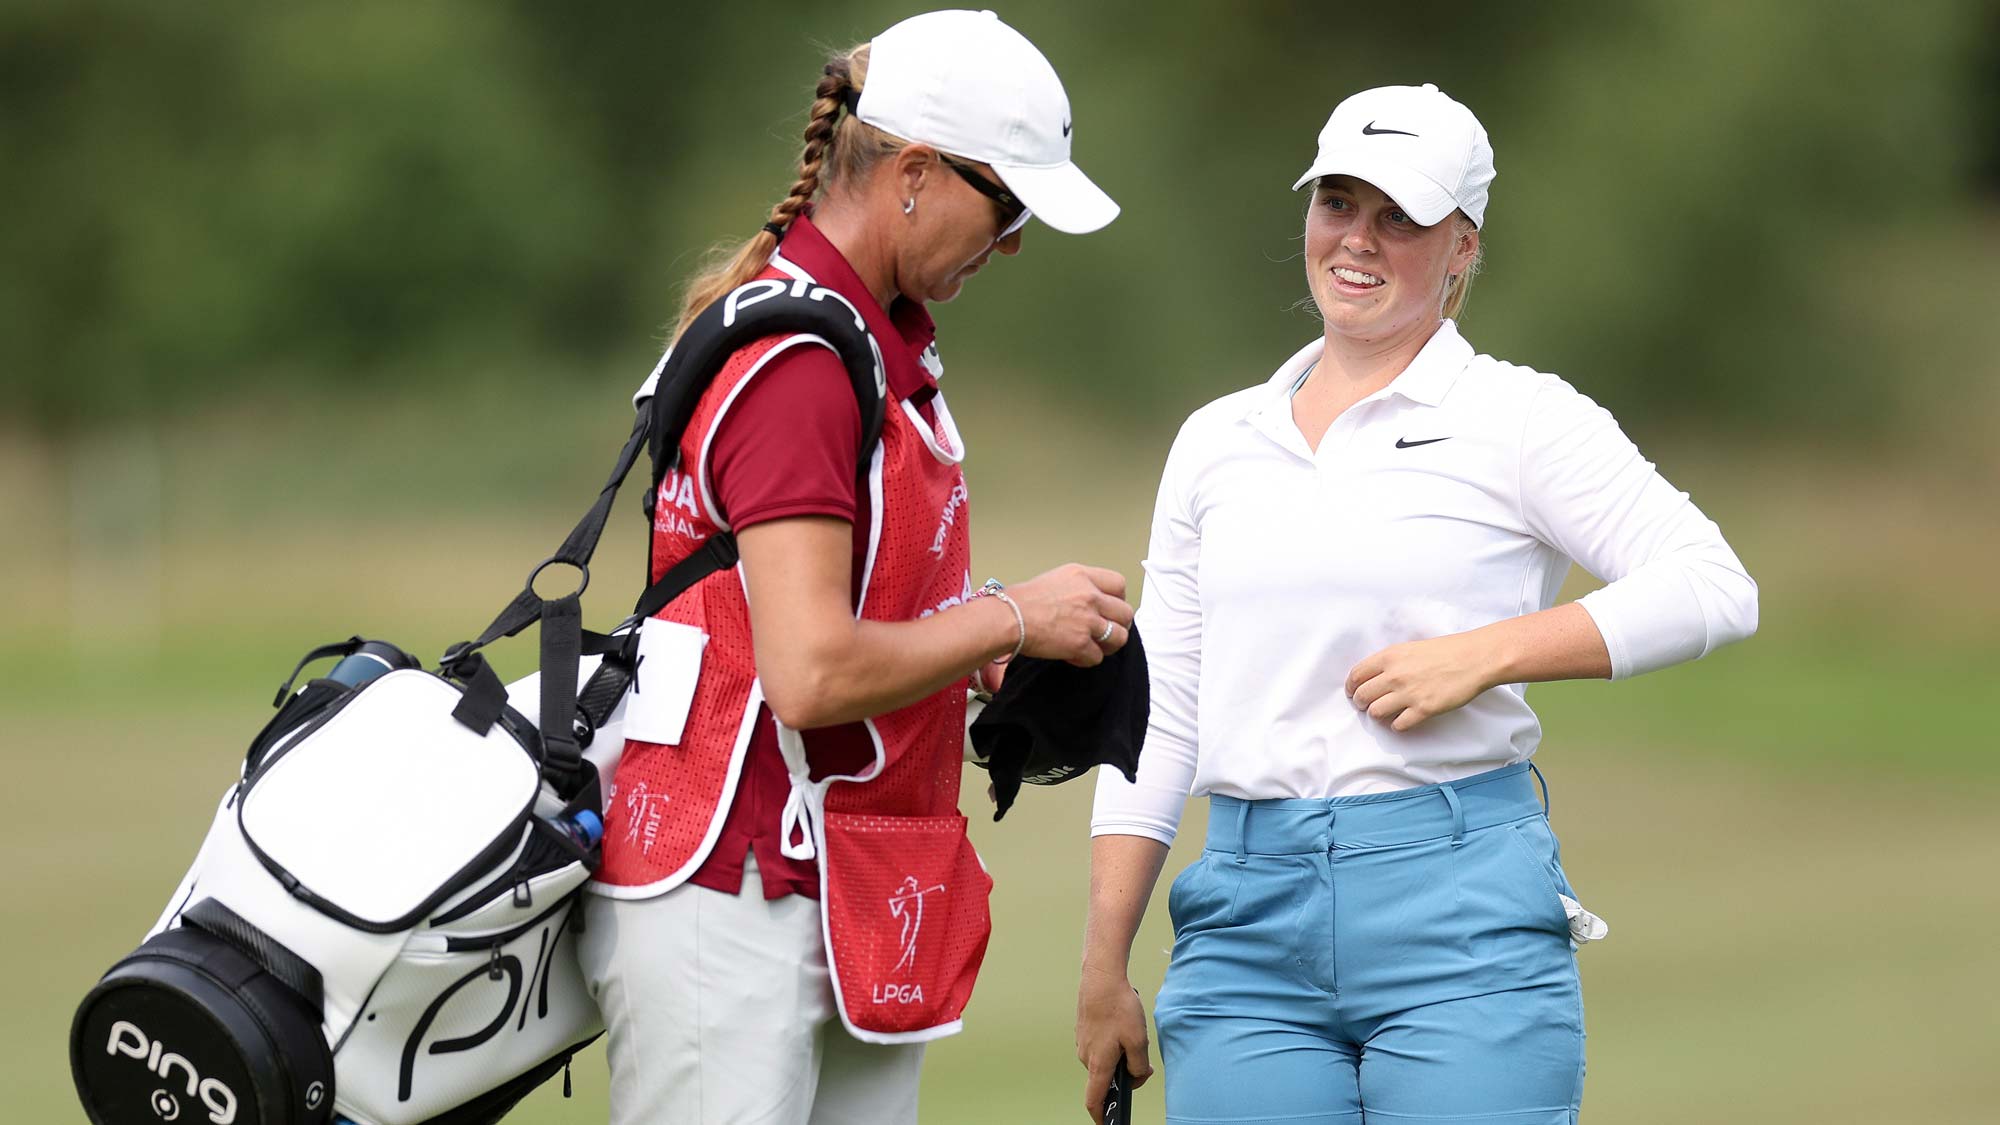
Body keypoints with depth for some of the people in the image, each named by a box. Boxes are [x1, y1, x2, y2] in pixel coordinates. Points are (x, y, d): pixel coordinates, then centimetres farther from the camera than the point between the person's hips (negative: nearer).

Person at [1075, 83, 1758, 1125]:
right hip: (1248, 917, 4)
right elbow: (1158, 719, 15)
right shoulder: (1216, 441, 15)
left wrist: (1481, 655, -14)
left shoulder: (1518, 419, 3)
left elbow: (1712, 588, -6)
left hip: (1461, 914, -4)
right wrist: (1103, 967, 11)